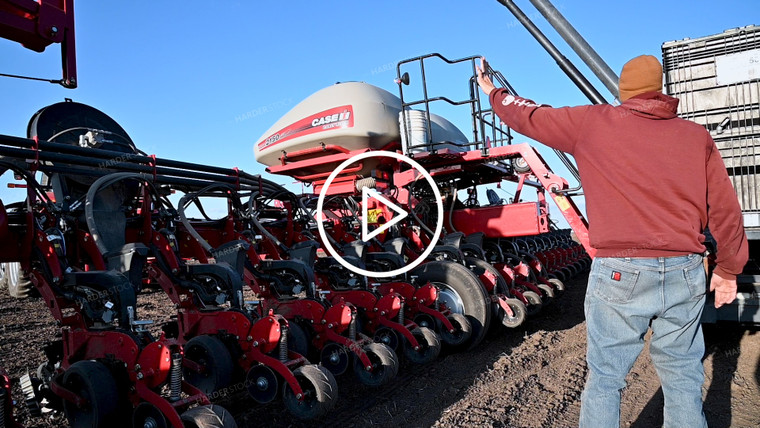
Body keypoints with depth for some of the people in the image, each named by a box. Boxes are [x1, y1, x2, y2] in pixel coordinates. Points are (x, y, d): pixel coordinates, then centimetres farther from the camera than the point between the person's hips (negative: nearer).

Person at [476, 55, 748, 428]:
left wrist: (493, 93, 30)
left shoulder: (592, 122, 1)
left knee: (604, 379, 8)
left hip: (620, 272, -3)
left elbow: (531, 117, 12)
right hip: (685, 272, 4)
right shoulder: (697, 135, 10)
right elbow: (725, 208, 9)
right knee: (683, 378, 15)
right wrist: (729, 268, 20)